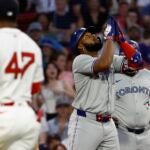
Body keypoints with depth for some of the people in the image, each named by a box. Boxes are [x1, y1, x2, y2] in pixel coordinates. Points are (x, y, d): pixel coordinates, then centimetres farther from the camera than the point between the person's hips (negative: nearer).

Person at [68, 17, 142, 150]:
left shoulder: (110, 59, 15)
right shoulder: (80, 60, -9)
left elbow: (134, 60, 4)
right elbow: (104, 64, -27)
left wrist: (118, 37, -2)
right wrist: (109, 37, -15)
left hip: (108, 124, 7)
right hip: (85, 123, -7)